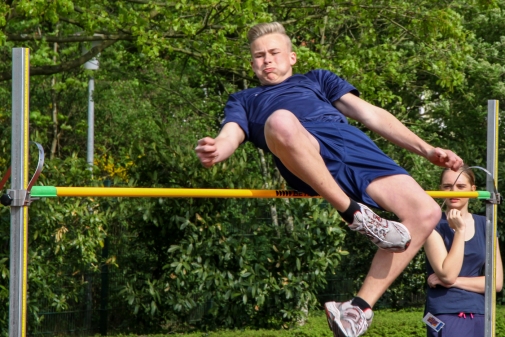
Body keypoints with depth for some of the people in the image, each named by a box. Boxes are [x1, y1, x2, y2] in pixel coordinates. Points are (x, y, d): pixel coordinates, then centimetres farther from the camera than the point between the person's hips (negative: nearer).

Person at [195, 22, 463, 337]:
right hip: (306, 161, -3)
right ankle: (356, 214, -34)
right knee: (281, 121, -41)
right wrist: (216, 149, -13)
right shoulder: (244, 100, 36)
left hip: (352, 143, 3)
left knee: (426, 212, -21)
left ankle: (361, 307, -18)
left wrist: (425, 149, 17)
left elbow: (371, 114, 29)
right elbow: (232, 135, 14)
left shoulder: (317, 79, 40)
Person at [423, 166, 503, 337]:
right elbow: (447, 274, -15)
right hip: (445, 317, -5)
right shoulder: (434, 225, -3)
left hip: (479, 317, 5)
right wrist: (460, 230, -15)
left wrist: (454, 281, -7)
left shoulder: (485, 226, 9)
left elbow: (497, 282, 4)